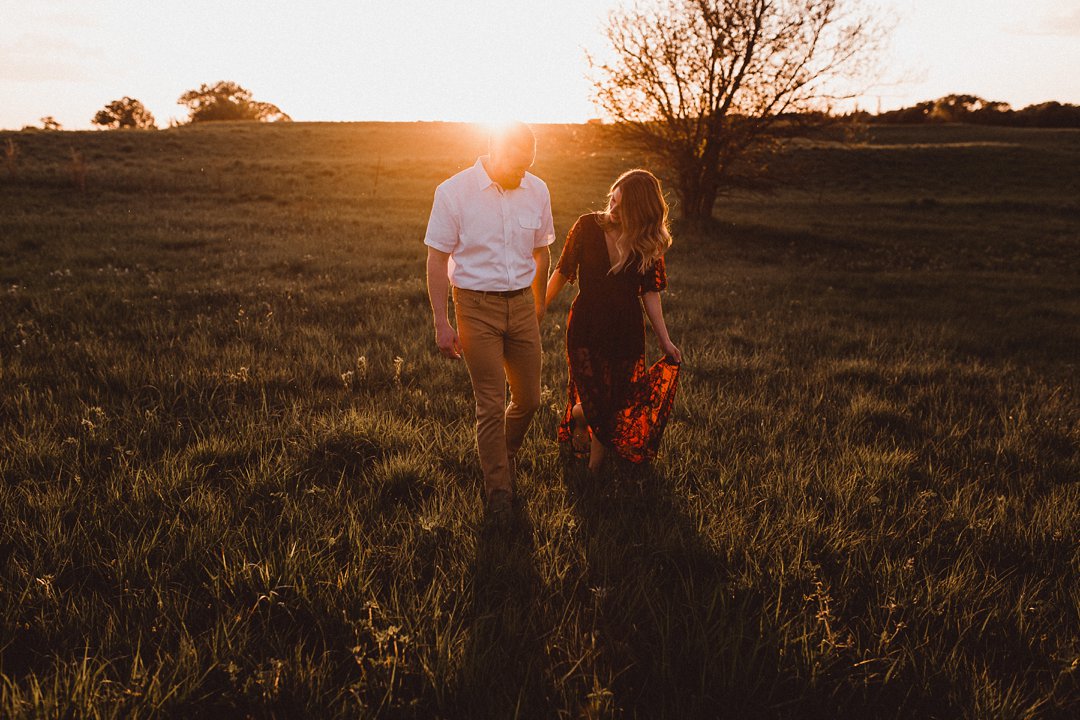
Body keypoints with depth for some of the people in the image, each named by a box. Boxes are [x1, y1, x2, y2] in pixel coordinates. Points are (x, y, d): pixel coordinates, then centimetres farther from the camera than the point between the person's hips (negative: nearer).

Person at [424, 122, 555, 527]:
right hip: (477, 307, -4)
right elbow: (437, 261, -6)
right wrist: (442, 323, -10)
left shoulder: (537, 190, 1)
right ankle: (499, 493, 14)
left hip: (521, 304, 4)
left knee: (528, 399, 10)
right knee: (491, 405, -3)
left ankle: (503, 457, 39)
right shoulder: (453, 192, -10)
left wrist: (538, 304, 20)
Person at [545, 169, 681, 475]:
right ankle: (578, 416, 28)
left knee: (615, 410, 3)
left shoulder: (650, 243, -1)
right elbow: (562, 272, 1)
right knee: (594, 406, -11)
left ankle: (595, 471, 26)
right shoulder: (588, 226, -6)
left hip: (627, 334, 2)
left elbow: (649, 292, 4)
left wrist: (665, 340, 2)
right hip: (586, 329, -2)